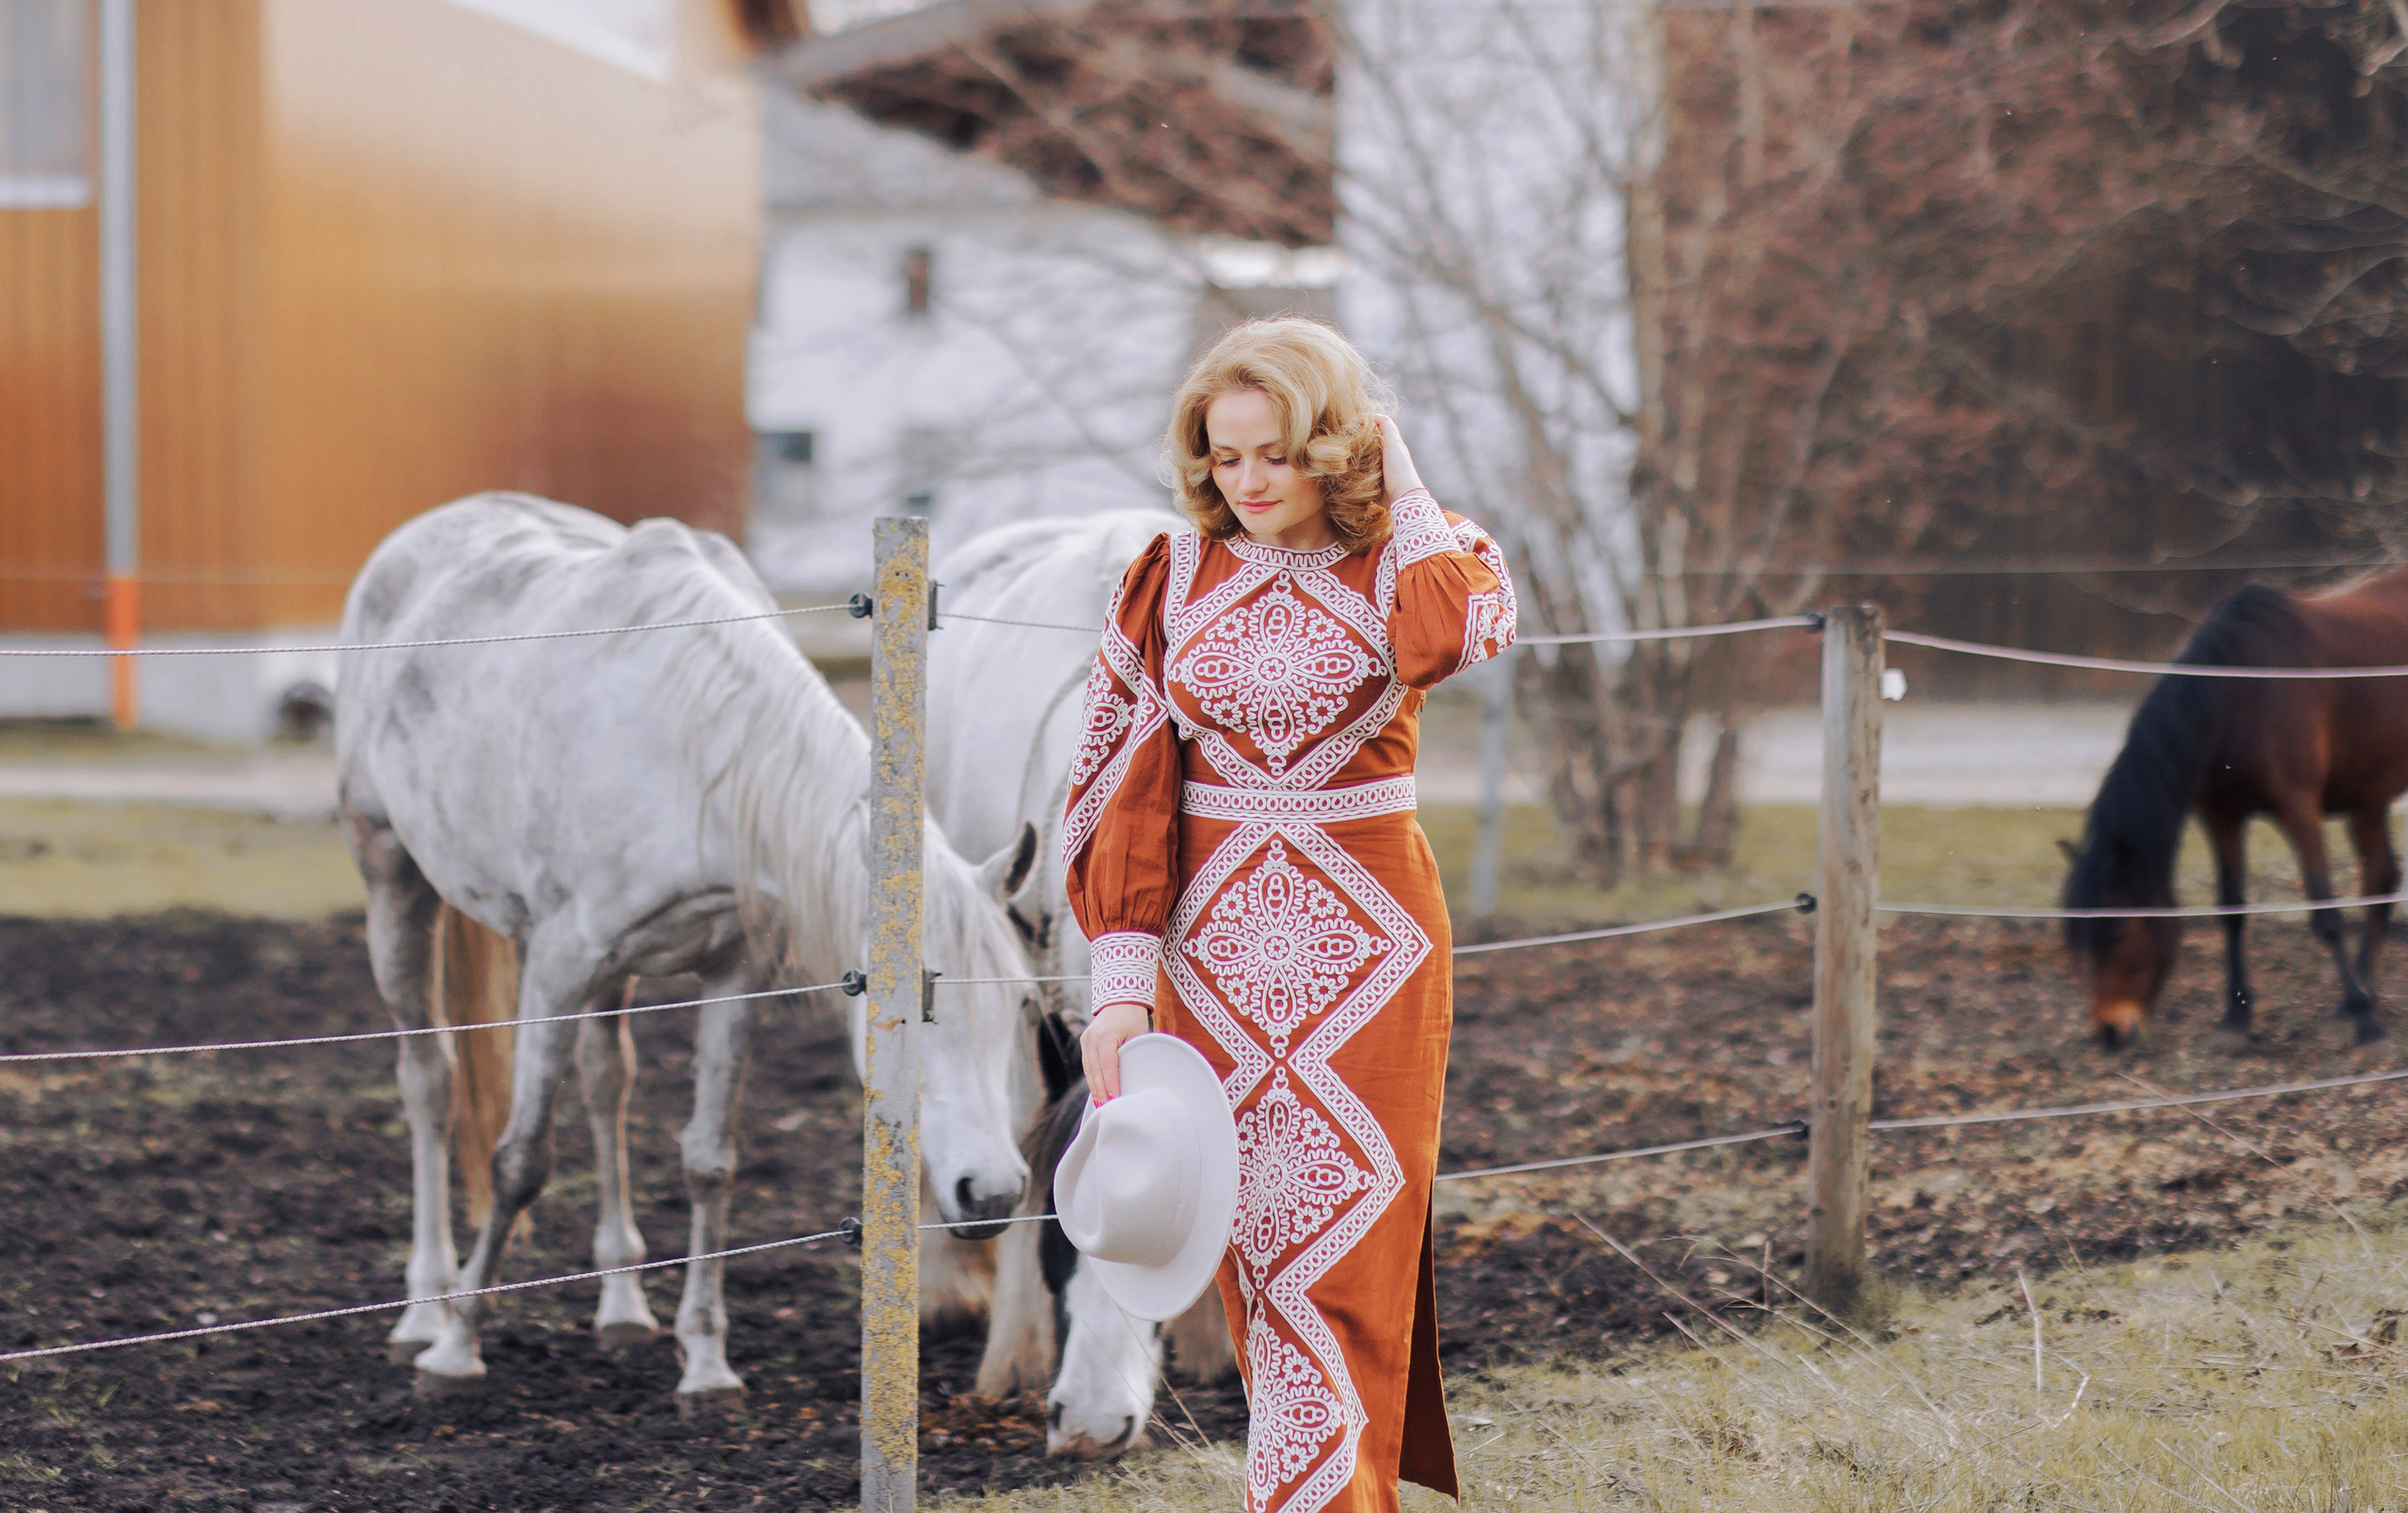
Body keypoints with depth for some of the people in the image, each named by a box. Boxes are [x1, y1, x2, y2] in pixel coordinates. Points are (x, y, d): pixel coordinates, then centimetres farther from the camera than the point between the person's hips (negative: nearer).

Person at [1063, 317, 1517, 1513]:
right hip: (1213, 948, 2)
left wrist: (1402, 494, -13)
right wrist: (1122, 982, -7)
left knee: (1339, 1261, -6)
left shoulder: (1405, 568, -1)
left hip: (1367, 952, -2)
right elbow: (1130, 789, 1)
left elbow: (1456, 633, -27)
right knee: (1249, 1249, 7)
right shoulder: (1172, 581, 4)